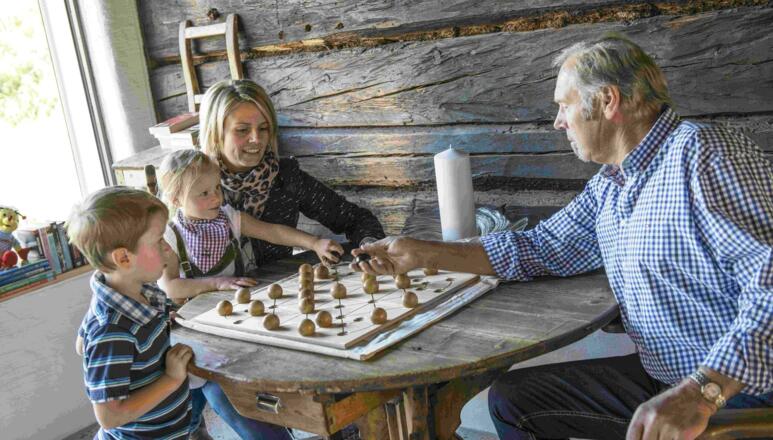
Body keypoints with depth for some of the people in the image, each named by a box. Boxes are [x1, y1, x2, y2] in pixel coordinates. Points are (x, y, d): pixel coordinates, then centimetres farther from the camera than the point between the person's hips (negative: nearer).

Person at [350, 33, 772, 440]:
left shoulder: (704, 154, -19)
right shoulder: (609, 185, 10)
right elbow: (541, 248, 15)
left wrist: (701, 392, -34)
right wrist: (422, 254, 11)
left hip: (739, 390, -8)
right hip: (660, 379, 9)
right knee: (511, 398, 14)